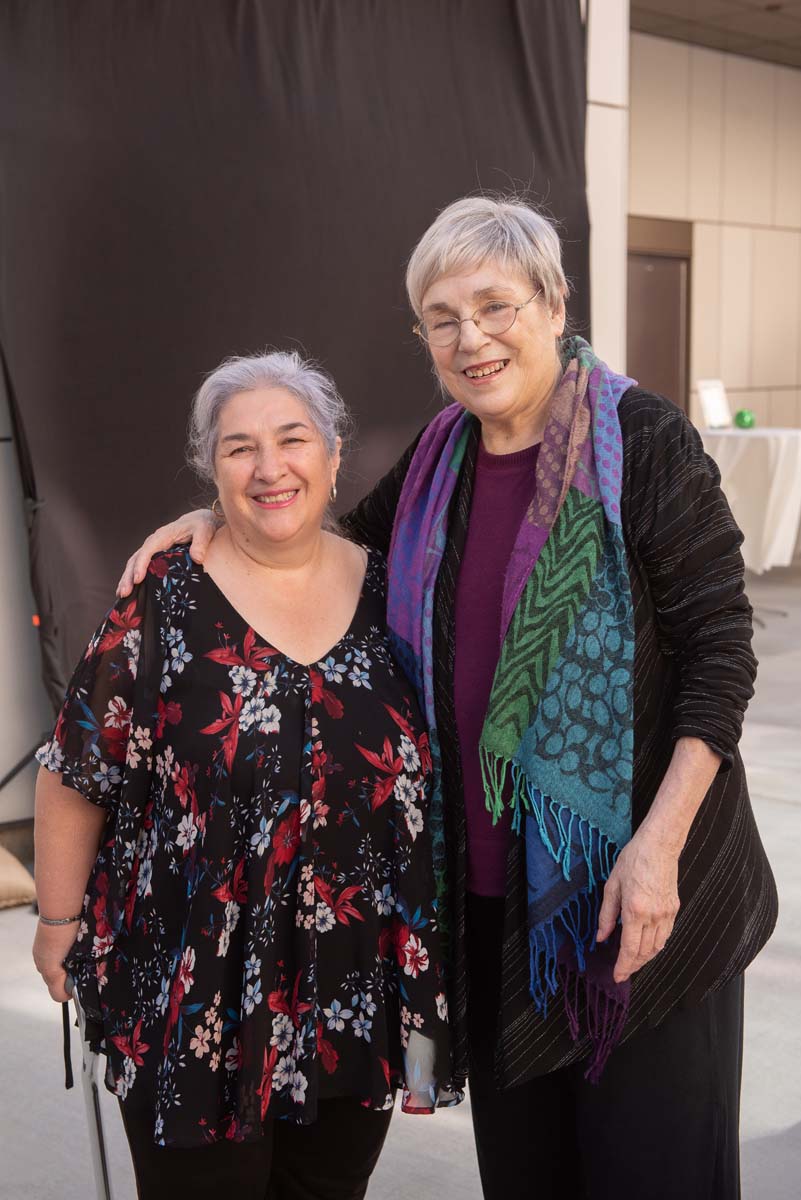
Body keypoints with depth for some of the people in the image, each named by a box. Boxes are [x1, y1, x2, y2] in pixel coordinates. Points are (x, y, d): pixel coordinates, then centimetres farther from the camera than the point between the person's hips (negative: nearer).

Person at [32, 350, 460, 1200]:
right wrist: (60, 922, -3)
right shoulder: (167, 604, -10)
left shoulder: (387, 590, 0)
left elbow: (431, 755, 10)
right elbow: (76, 774, -5)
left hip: (359, 990, 4)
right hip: (196, 996, -3)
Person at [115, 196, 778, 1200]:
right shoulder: (441, 456, 5)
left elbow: (719, 648, -13)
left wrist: (659, 842, -20)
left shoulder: (643, 442, -13)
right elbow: (356, 542, 24)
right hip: (494, 875, 5)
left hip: (637, 873, -5)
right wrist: (219, 519, 9)